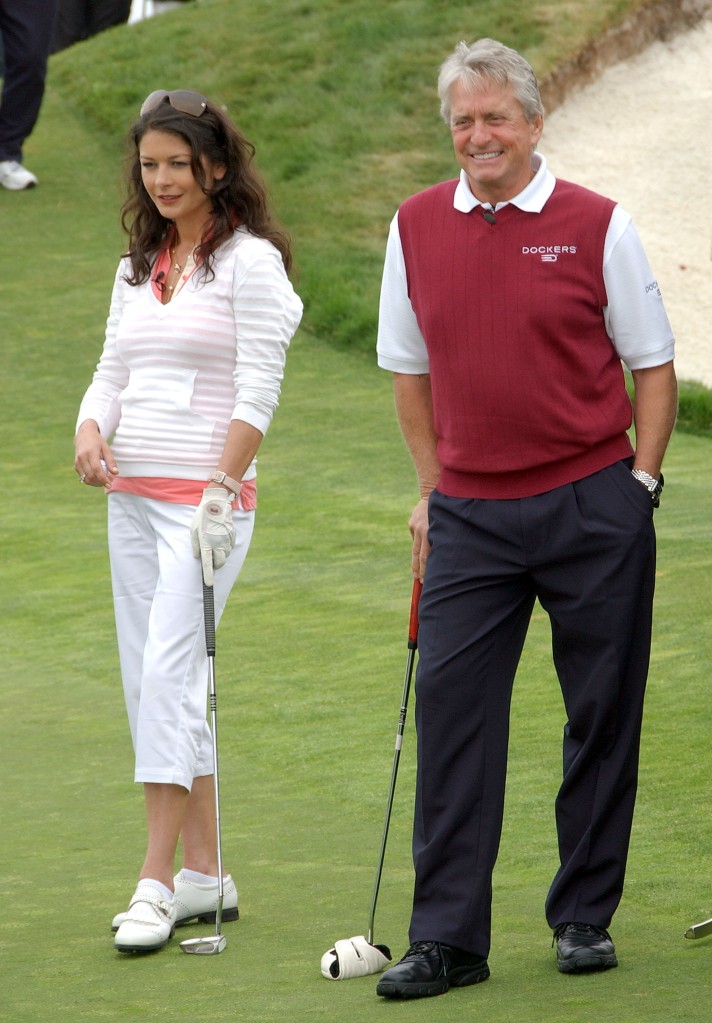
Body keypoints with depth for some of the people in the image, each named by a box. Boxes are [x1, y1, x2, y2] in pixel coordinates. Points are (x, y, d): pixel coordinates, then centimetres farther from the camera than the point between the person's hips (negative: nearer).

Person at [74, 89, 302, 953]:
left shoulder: (250, 261, -6)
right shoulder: (137, 269, 15)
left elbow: (257, 392, -11)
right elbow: (113, 372, 17)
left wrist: (219, 495, -17)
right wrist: (90, 429, -5)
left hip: (206, 497, -7)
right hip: (132, 496, 7)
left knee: (170, 676, -15)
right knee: (148, 684, 7)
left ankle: (158, 880, -15)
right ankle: (203, 874, 13)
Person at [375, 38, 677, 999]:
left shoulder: (596, 225, -2)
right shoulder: (416, 226, 6)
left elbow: (653, 365, 3)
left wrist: (640, 483, -4)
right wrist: (431, 492, 11)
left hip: (592, 505, -2)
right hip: (470, 514, 2)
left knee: (602, 715, 4)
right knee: (451, 709, -6)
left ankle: (585, 916, 16)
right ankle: (447, 936, -4)